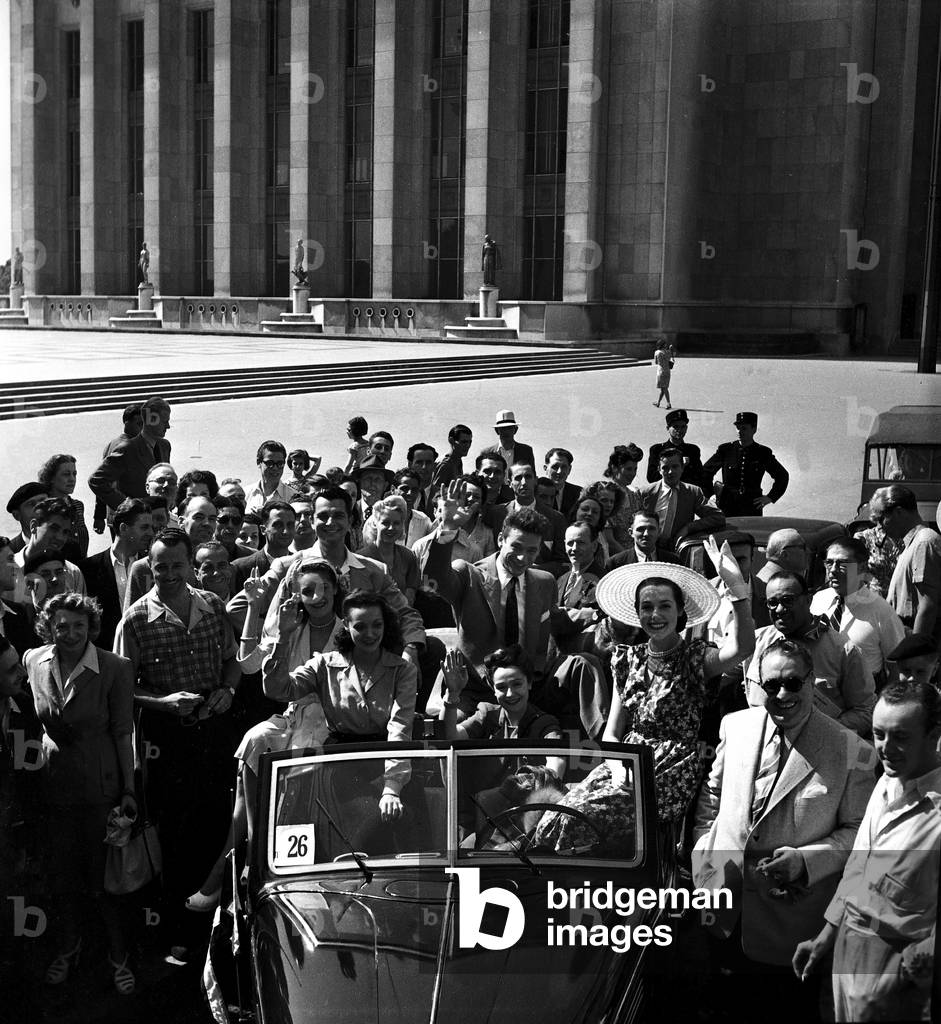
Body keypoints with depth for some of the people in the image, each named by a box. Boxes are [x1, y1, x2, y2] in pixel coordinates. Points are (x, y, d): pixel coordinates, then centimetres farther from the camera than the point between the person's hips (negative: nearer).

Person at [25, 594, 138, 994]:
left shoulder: (115, 668, -15)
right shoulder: (33, 661, -3)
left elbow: (123, 732, -10)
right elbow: (34, 720, 10)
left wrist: (129, 789, -8)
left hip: (99, 784, -3)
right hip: (54, 781, 4)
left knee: (106, 874, 4)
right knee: (64, 871, 16)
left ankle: (118, 956, 23)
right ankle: (68, 946, 38)